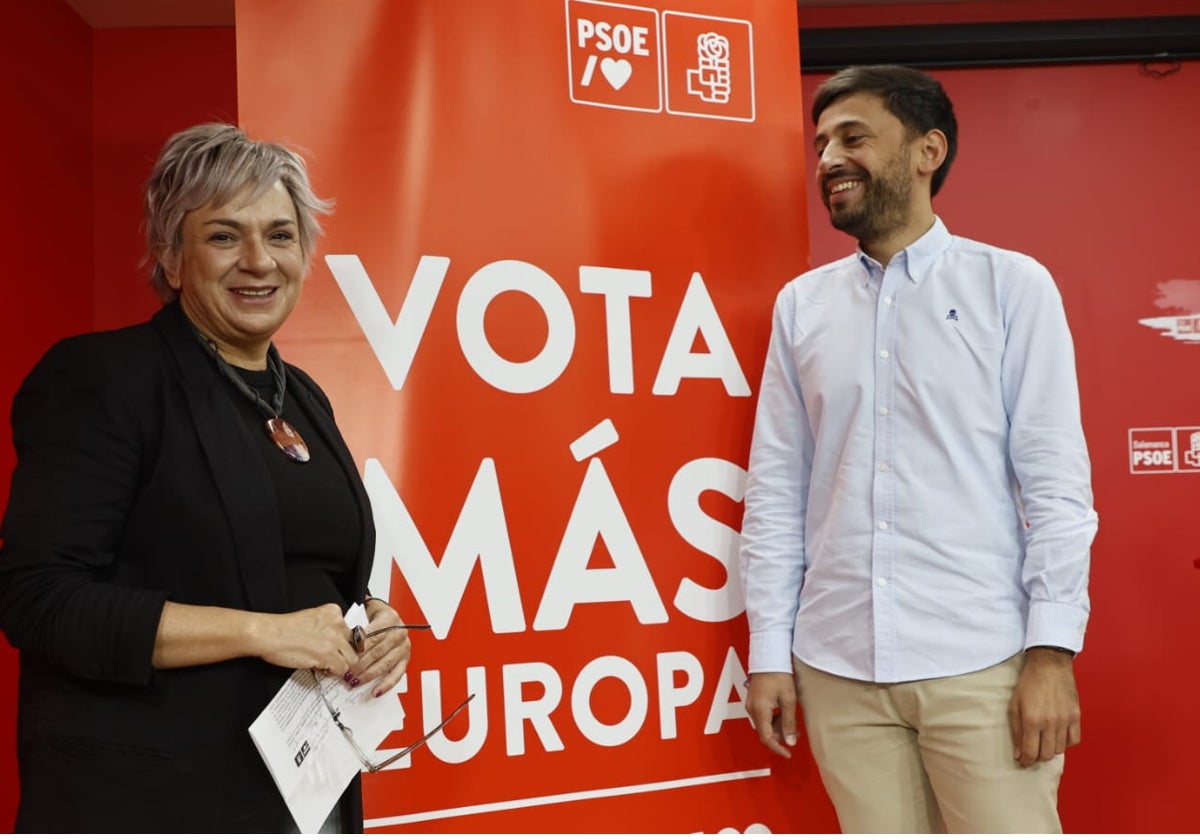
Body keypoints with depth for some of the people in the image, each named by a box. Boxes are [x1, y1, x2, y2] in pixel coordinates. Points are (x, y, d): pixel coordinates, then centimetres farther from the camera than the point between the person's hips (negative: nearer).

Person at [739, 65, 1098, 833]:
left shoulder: (1012, 285, 1)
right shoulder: (801, 304, 7)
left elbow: (1056, 478, -3)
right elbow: (775, 488, 6)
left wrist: (1053, 650, -10)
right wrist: (769, 651, 3)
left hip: (983, 661, -2)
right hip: (837, 666, 3)